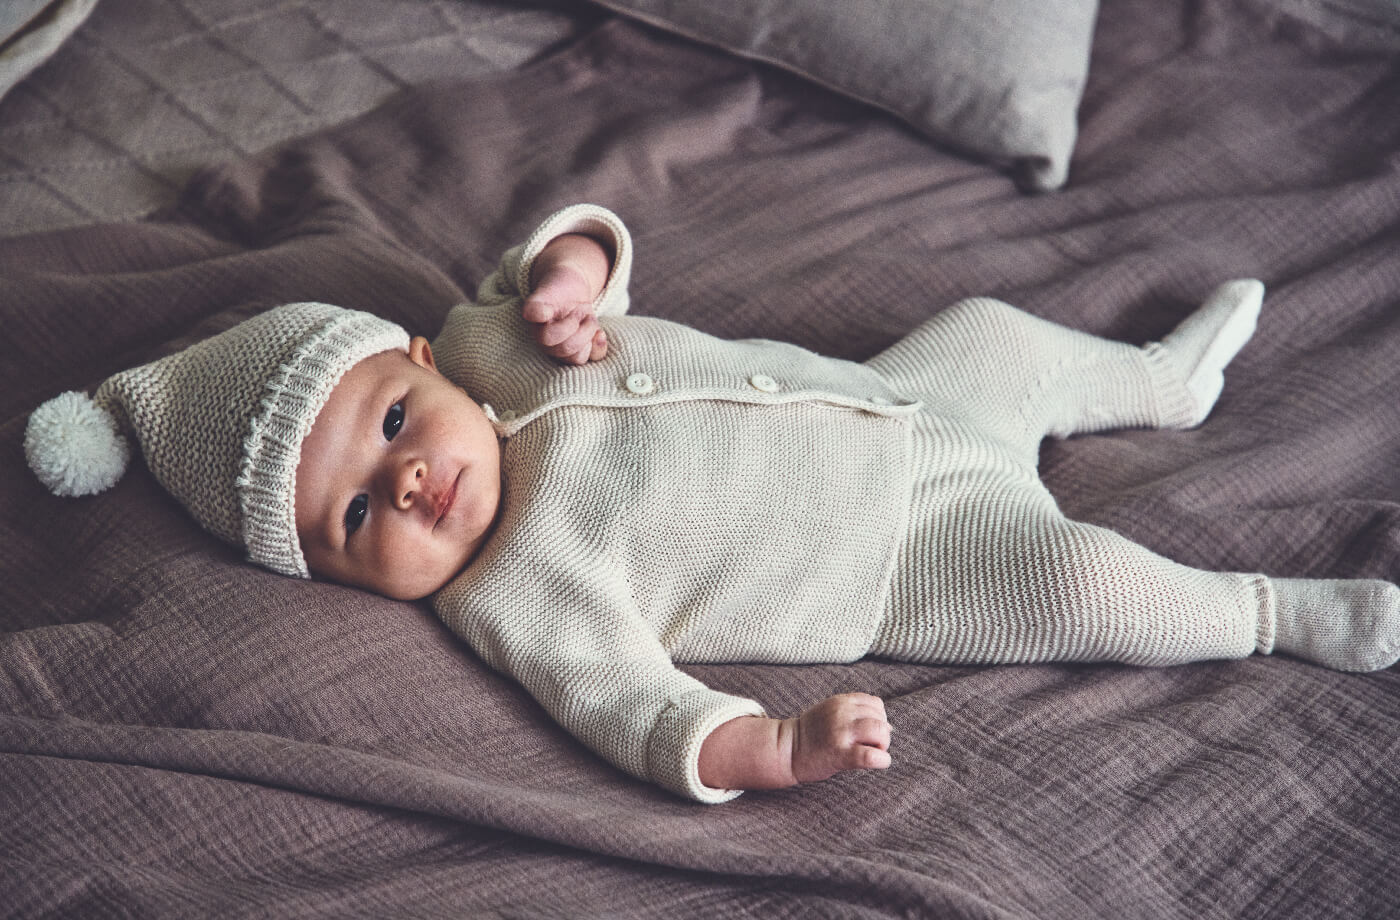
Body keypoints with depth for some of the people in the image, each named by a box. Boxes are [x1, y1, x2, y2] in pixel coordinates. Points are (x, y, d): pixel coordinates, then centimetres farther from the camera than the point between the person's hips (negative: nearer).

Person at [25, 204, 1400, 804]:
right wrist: (785, 748, -46)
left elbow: (570, 239, 7)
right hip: (913, 557, -7)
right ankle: (1284, 613, 9)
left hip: (888, 406, 7)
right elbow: (641, 711, -31)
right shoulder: (514, 595, -25)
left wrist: (566, 267, -16)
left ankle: (1162, 377, 45)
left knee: (992, 330, 17)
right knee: (1081, 584, -17)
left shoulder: (489, 342, -8)